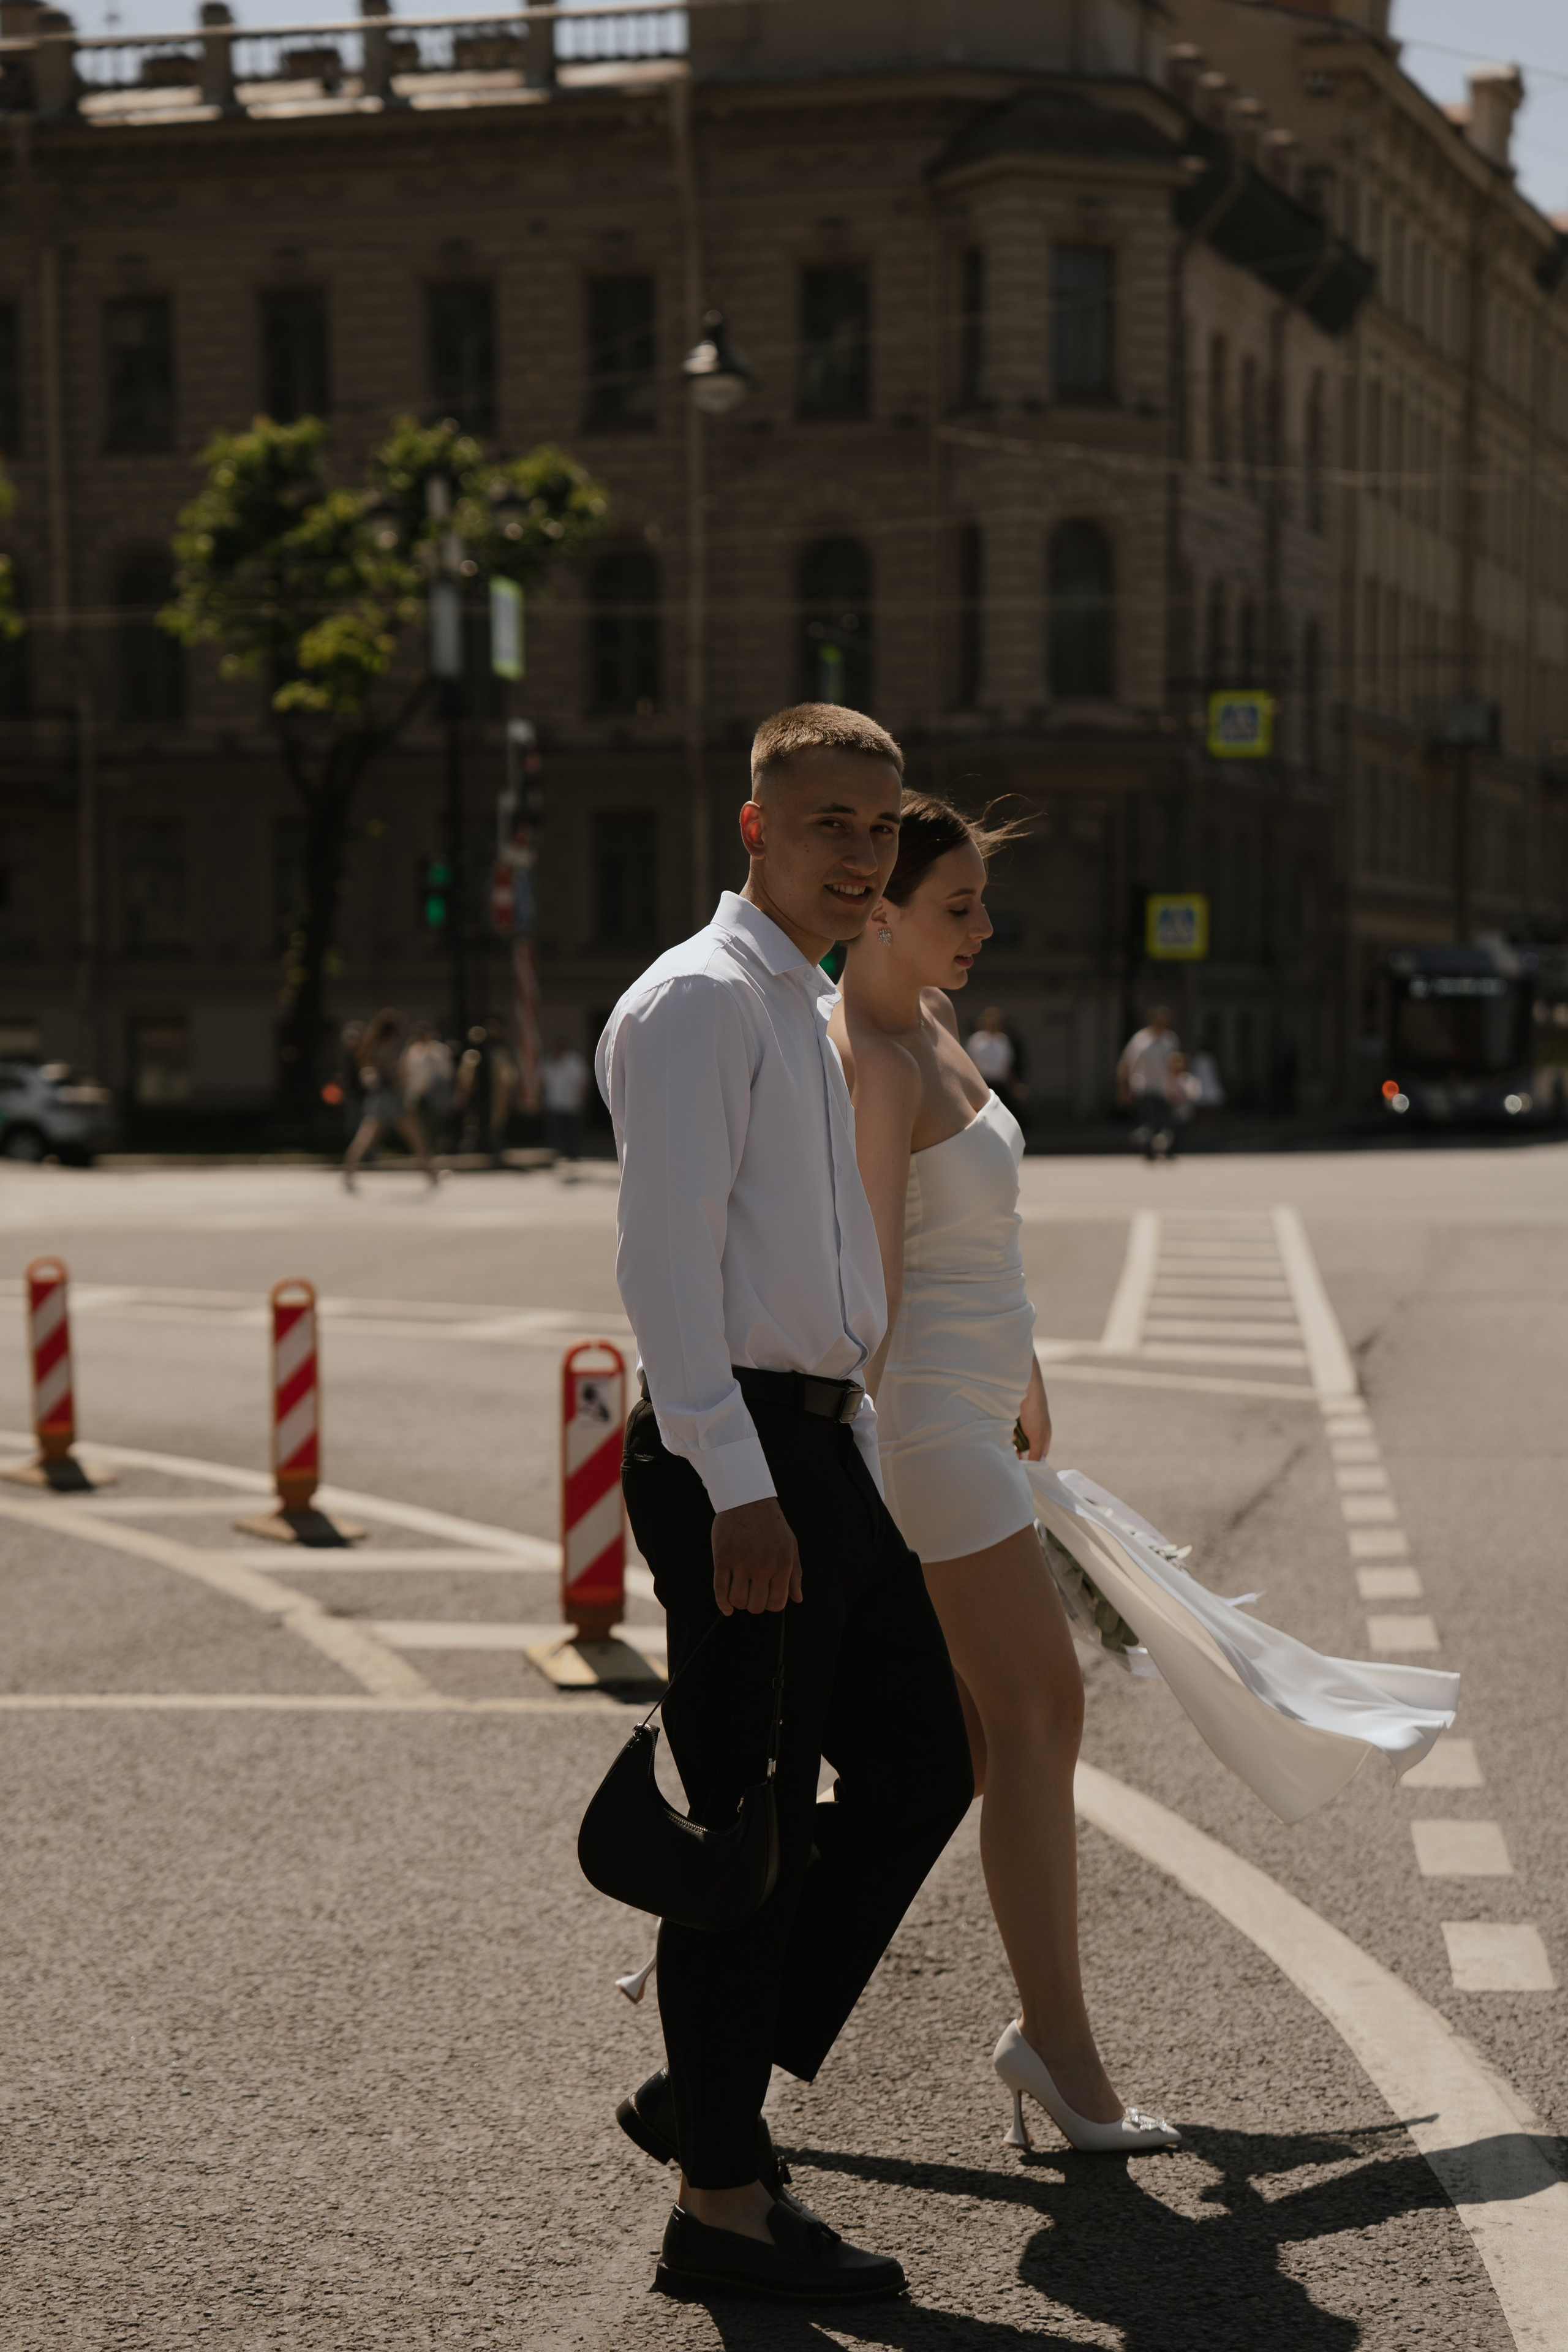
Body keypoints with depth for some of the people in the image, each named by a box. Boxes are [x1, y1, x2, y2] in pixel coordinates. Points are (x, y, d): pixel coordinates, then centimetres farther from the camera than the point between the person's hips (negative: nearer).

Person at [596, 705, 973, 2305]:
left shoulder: (819, 1016, 19)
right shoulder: (699, 1001, -10)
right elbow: (667, 1260, -19)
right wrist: (737, 1487, -24)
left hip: (826, 1447, 10)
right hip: (734, 1455, -10)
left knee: (918, 1766, 14)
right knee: (757, 1827, -3)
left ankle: (709, 2091, 23)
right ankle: (720, 2198, 9)